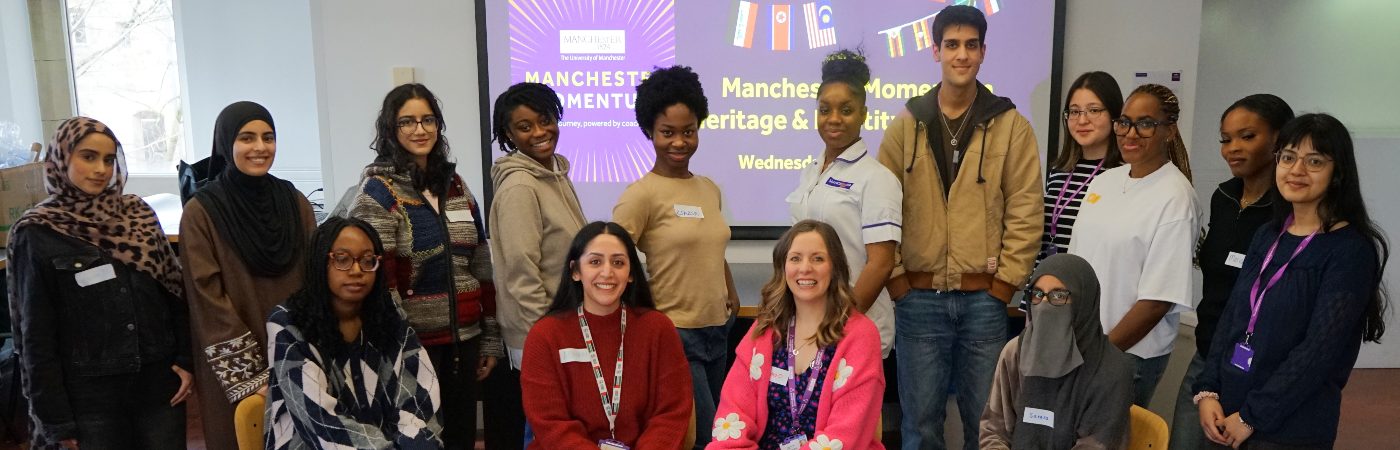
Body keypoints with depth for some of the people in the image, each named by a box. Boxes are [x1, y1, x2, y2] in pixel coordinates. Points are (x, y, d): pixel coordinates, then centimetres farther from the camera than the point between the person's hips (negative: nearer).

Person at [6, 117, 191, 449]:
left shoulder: (138, 214, 3)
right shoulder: (36, 234, -5)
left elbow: (175, 292, 8)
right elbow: (36, 334, -4)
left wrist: (187, 359, 0)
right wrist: (55, 418, -6)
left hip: (159, 380, 3)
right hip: (89, 394, -3)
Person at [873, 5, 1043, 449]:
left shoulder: (1011, 125, 1)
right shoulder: (906, 125, 4)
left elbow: (1026, 214, -1)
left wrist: (1002, 286, -5)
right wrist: (896, 280, -3)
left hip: (984, 299, 0)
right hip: (918, 298, 1)